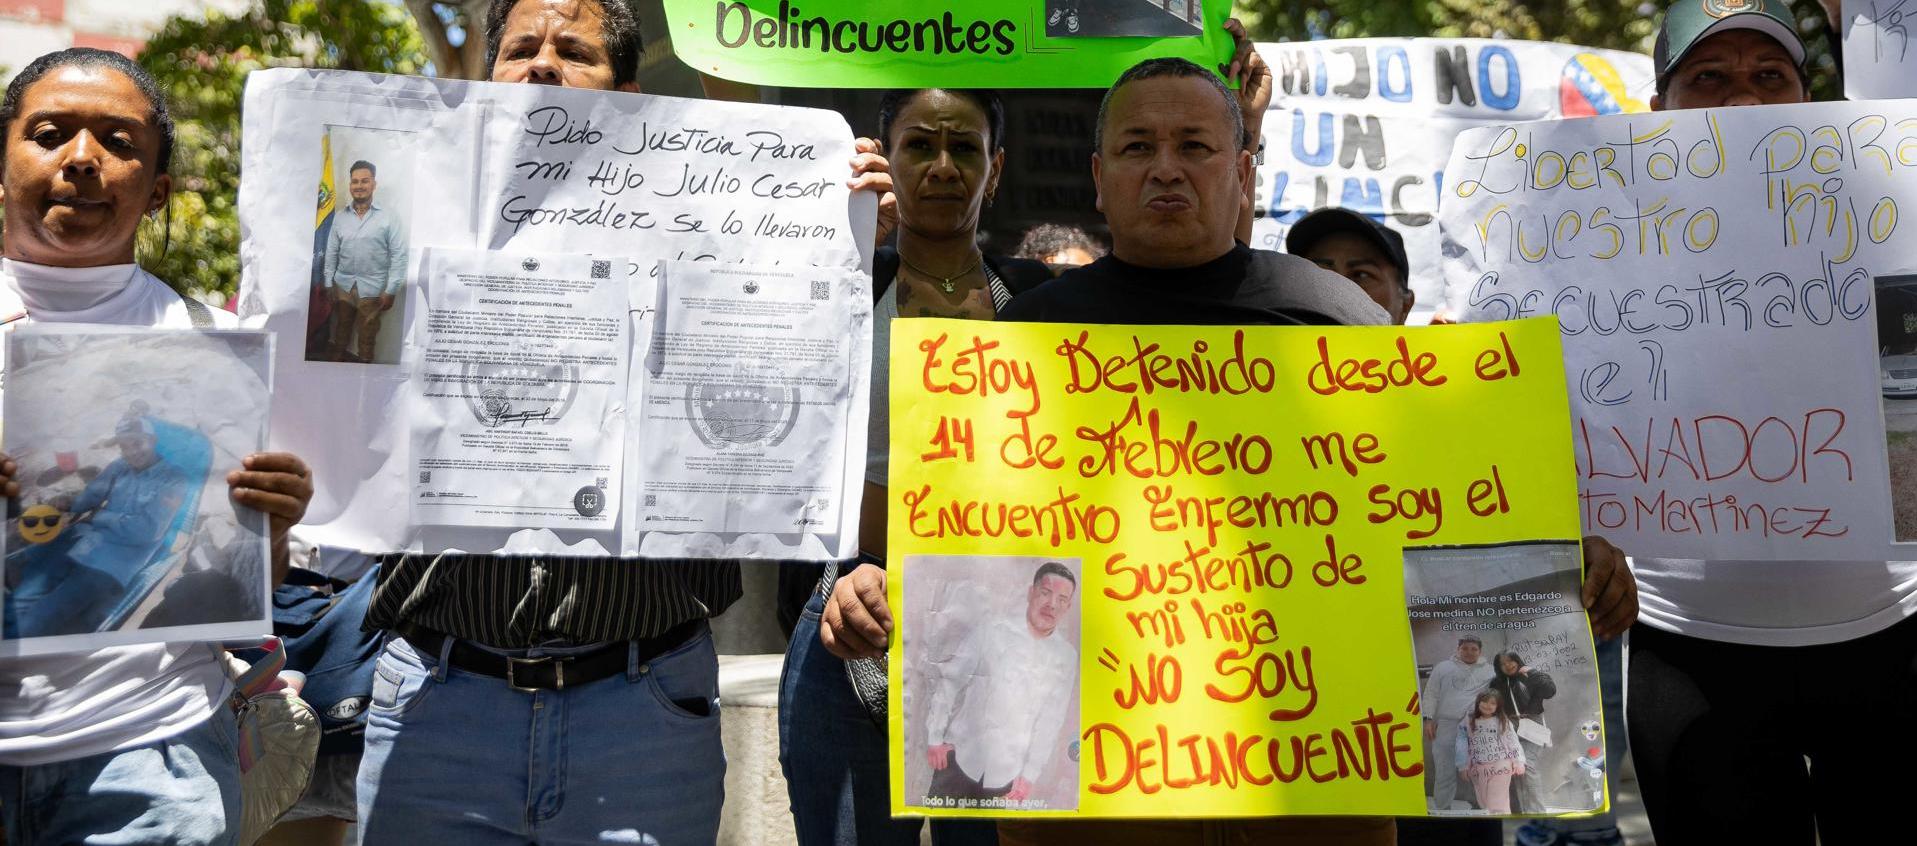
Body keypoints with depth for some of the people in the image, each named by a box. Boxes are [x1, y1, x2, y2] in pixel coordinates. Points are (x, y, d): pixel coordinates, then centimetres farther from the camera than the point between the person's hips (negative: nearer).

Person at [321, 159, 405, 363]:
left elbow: (398, 255, -8)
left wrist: (391, 291, -12)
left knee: (367, 339, 6)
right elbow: (331, 254, 10)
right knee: (341, 333, 13)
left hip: (372, 289, -3)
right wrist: (328, 285, 6)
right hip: (343, 285, 3)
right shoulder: (340, 217, 6)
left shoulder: (389, 217, -6)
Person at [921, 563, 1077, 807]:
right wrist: (935, 738, -4)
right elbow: (949, 682, 0)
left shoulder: (1067, 658, 2)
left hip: (1006, 775, 1)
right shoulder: (990, 633, -3)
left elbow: (1051, 722, 1)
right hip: (961, 758, -1)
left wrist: (1030, 774, -3)